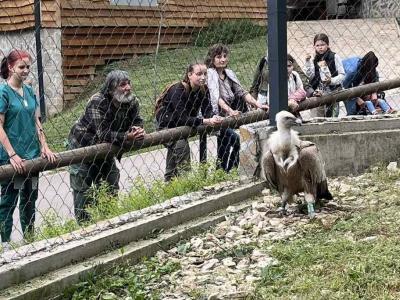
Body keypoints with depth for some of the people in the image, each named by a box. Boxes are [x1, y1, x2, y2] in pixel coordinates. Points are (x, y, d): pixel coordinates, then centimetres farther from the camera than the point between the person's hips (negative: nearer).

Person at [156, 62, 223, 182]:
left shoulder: (203, 89, -12)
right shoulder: (178, 90, -33)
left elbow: (207, 110, -17)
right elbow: (182, 118, -38)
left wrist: (213, 117, -41)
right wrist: (206, 121, -46)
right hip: (166, 123, -7)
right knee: (181, 145, -28)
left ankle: (170, 179, 38)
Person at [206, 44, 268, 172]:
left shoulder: (229, 73, 11)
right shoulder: (210, 74, -12)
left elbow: (241, 92, 7)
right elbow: (216, 97, -27)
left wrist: (257, 104, -8)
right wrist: (230, 111, -41)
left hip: (225, 117, 8)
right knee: (234, 138, -21)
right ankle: (225, 171, -14)